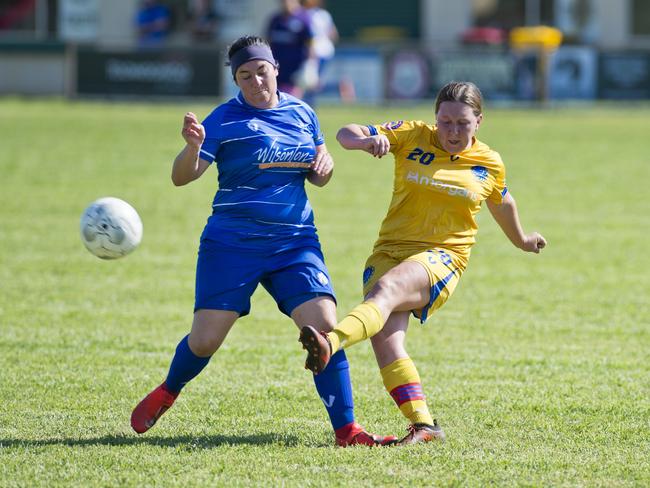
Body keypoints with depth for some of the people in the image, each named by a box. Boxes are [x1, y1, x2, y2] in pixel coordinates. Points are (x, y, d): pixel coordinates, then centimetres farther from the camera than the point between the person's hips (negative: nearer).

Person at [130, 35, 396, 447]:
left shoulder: (303, 114, 9)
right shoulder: (224, 120, -6)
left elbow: (319, 178, 21)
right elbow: (182, 177, -14)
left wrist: (324, 164, -2)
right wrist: (193, 147, -35)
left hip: (295, 243, 3)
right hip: (231, 244, -3)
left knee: (325, 326, -14)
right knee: (205, 339, -4)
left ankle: (346, 430, -8)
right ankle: (166, 394, 29)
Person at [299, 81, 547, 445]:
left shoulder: (490, 165, 8)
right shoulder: (413, 136, 5)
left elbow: (501, 202, 30)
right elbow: (346, 134, 1)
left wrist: (521, 240, 47)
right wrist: (367, 140, -23)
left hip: (442, 258, -2)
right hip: (390, 251, 3)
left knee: (385, 289, -35)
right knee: (384, 337, -21)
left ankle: (330, 345, -60)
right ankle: (423, 424, -19)